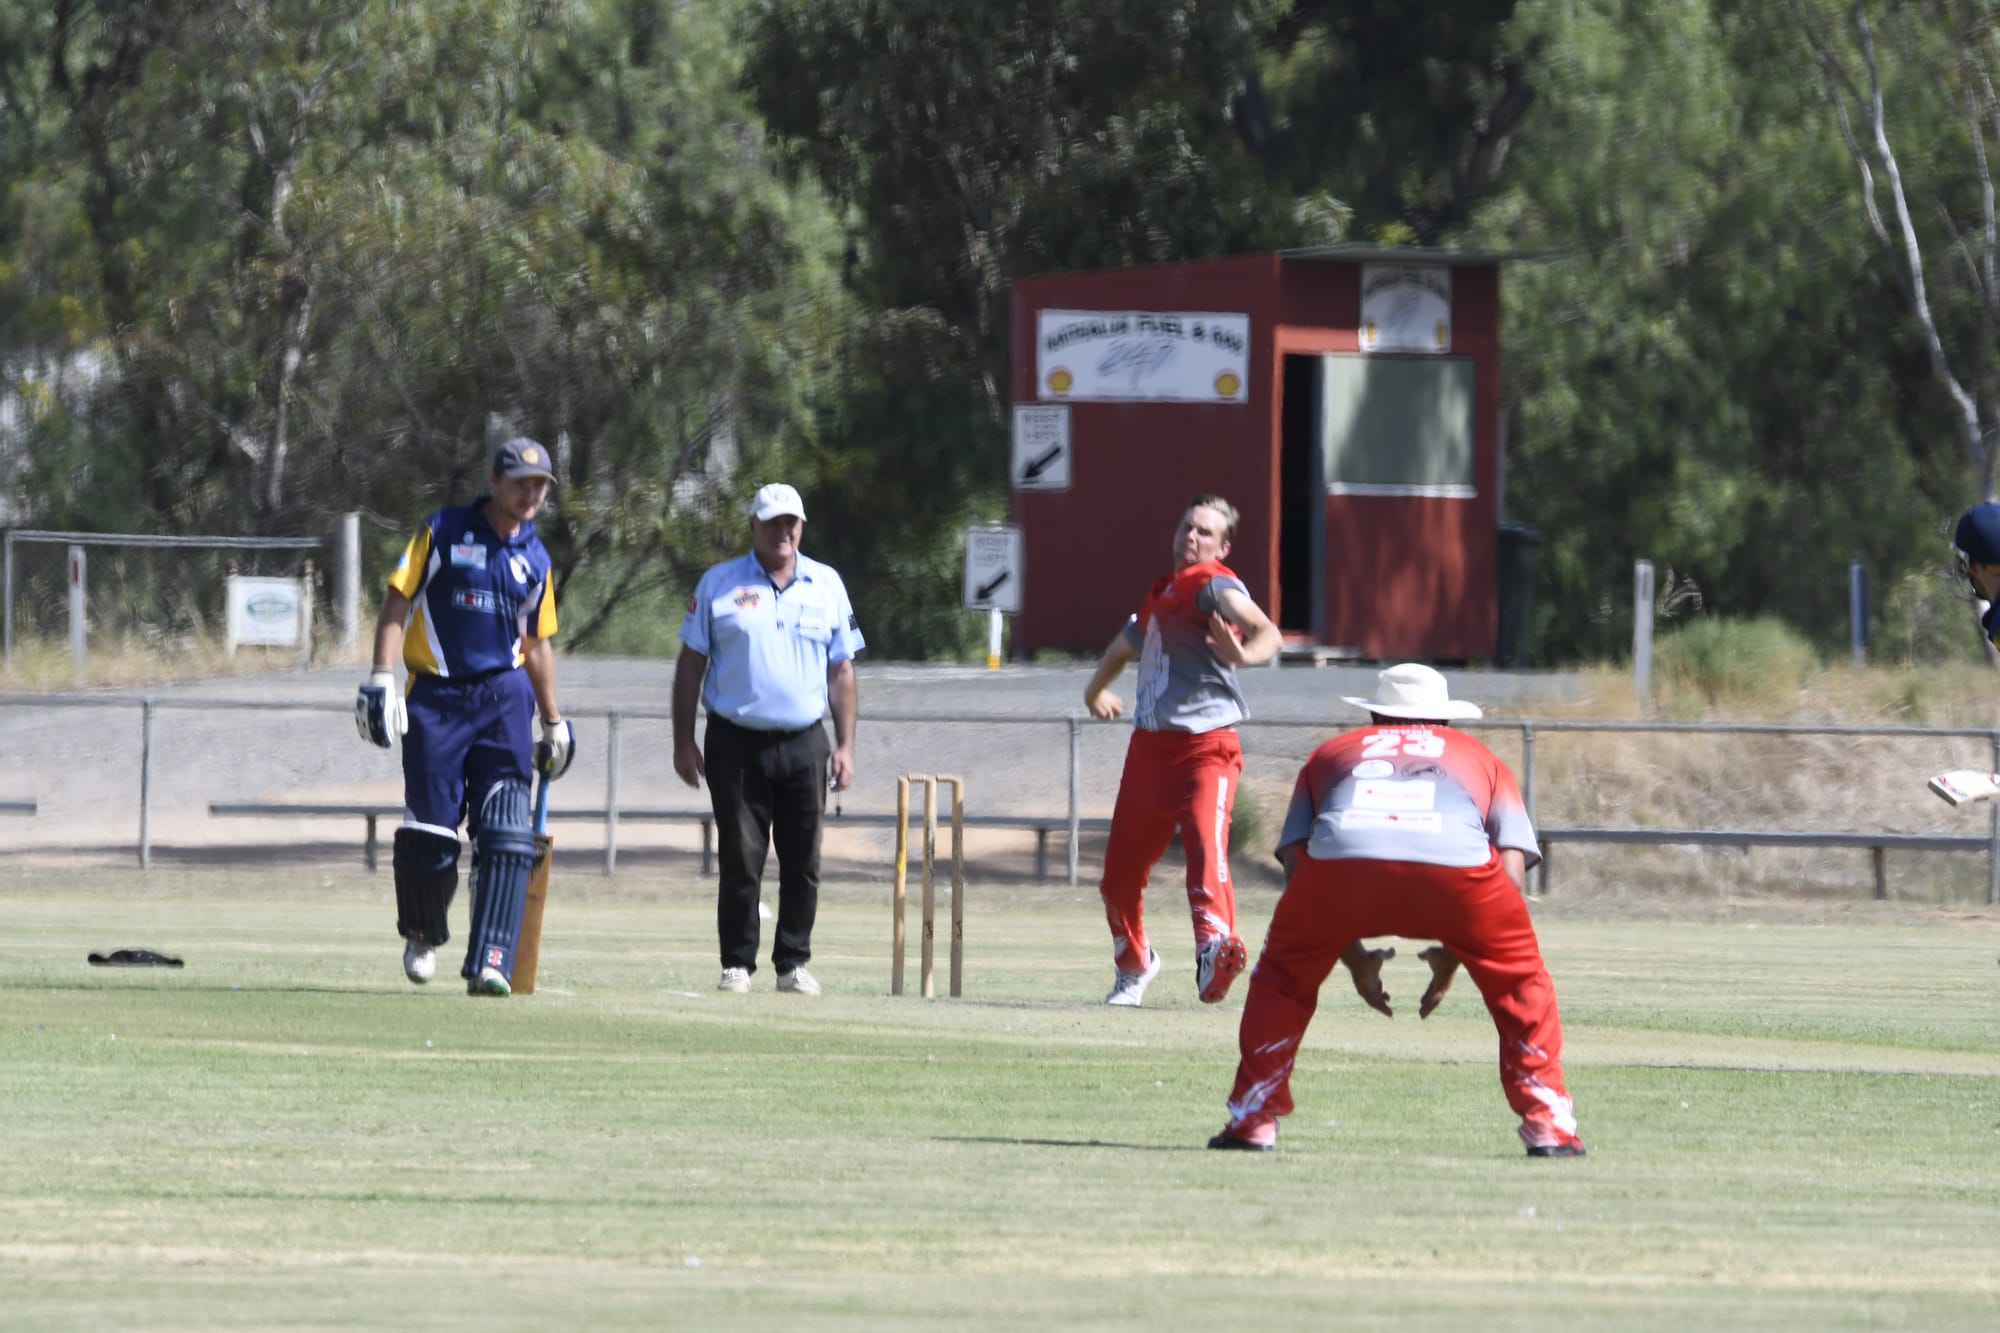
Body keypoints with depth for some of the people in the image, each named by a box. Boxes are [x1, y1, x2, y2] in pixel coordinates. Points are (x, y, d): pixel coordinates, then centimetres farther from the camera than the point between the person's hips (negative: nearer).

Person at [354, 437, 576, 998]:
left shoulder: (535, 559, 14)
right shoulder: (443, 533, 2)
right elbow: (397, 602, -2)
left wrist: (553, 721, 23)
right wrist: (382, 677, -14)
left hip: (504, 698, 3)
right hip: (437, 696, -3)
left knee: (506, 835, -12)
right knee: (429, 831, -2)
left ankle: (489, 963, -15)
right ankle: (421, 934, 25)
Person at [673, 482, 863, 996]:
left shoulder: (827, 586, 10)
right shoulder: (719, 584, 4)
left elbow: (841, 670, 12)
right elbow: (691, 664, 5)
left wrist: (845, 745, 5)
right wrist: (683, 742, -1)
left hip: (804, 743, 2)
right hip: (736, 742, -2)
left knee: (803, 861, 2)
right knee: (740, 859, -3)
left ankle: (793, 963, 10)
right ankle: (736, 964, 3)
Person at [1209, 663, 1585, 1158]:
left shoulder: (1331, 752, 38)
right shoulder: (1482, 759, 36)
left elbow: (1296, 866, 25)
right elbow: (1511, 870, 21)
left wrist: (1354, 959, 32)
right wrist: (1453, 955, 29)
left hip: (1340, 860, 0)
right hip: (1457, 866, 0)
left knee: (1282, 976, 27)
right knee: (1520, 982, 24)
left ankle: (1252, 1120, 18)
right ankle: (1547, 1123, 16)